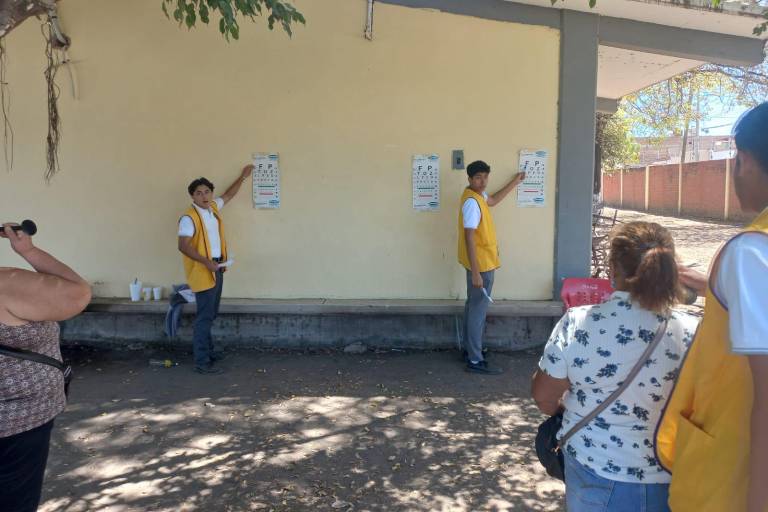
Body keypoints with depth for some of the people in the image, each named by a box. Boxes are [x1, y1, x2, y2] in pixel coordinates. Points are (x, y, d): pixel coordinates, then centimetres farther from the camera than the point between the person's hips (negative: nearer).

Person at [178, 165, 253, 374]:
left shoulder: (213, 207, 8)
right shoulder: (189, 217, -16)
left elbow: (228, 195, 27)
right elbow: (183, 246, -22)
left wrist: (242, 177, 33)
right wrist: (206, 262, -27)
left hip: (216, 268, 9)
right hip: (202, 271, -8)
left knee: (211, 314, 17)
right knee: (205, 316, -7)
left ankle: (207, 350, 30)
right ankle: (202, 362, -3)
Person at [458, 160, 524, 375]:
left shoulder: (477, 195, 7)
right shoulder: (472, 202, -23)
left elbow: (493, 200, 31)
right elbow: (469, 238, -27)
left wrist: (515, 182, 33)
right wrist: (475, 272, -29)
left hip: (482, 262, 10)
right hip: (481, 264, -10)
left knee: (473, 306, 17)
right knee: (478, 310, -4)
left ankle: (469, 350, 29)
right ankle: (475, 361, 3)